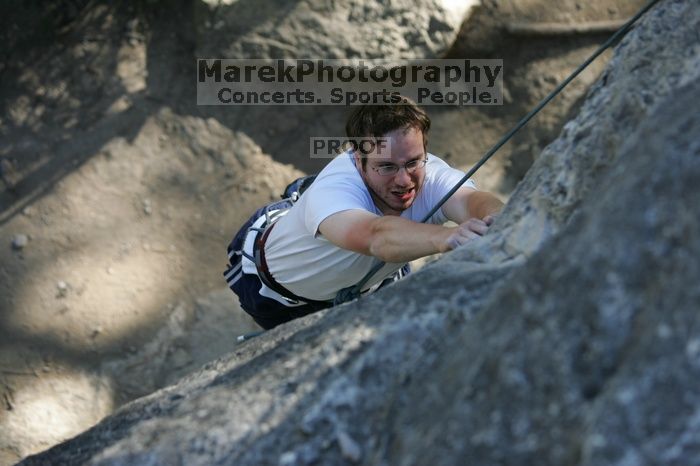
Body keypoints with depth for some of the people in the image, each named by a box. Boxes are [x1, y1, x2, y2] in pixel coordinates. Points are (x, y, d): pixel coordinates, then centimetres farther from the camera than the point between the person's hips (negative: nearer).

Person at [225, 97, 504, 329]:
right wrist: (447, 237, -89)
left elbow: (470, 201, -58)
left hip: (370, 276, 4)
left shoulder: (432, 176, -35)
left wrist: (496, 219, -84)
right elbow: (377, 236, -70)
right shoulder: (332, 188, -48)